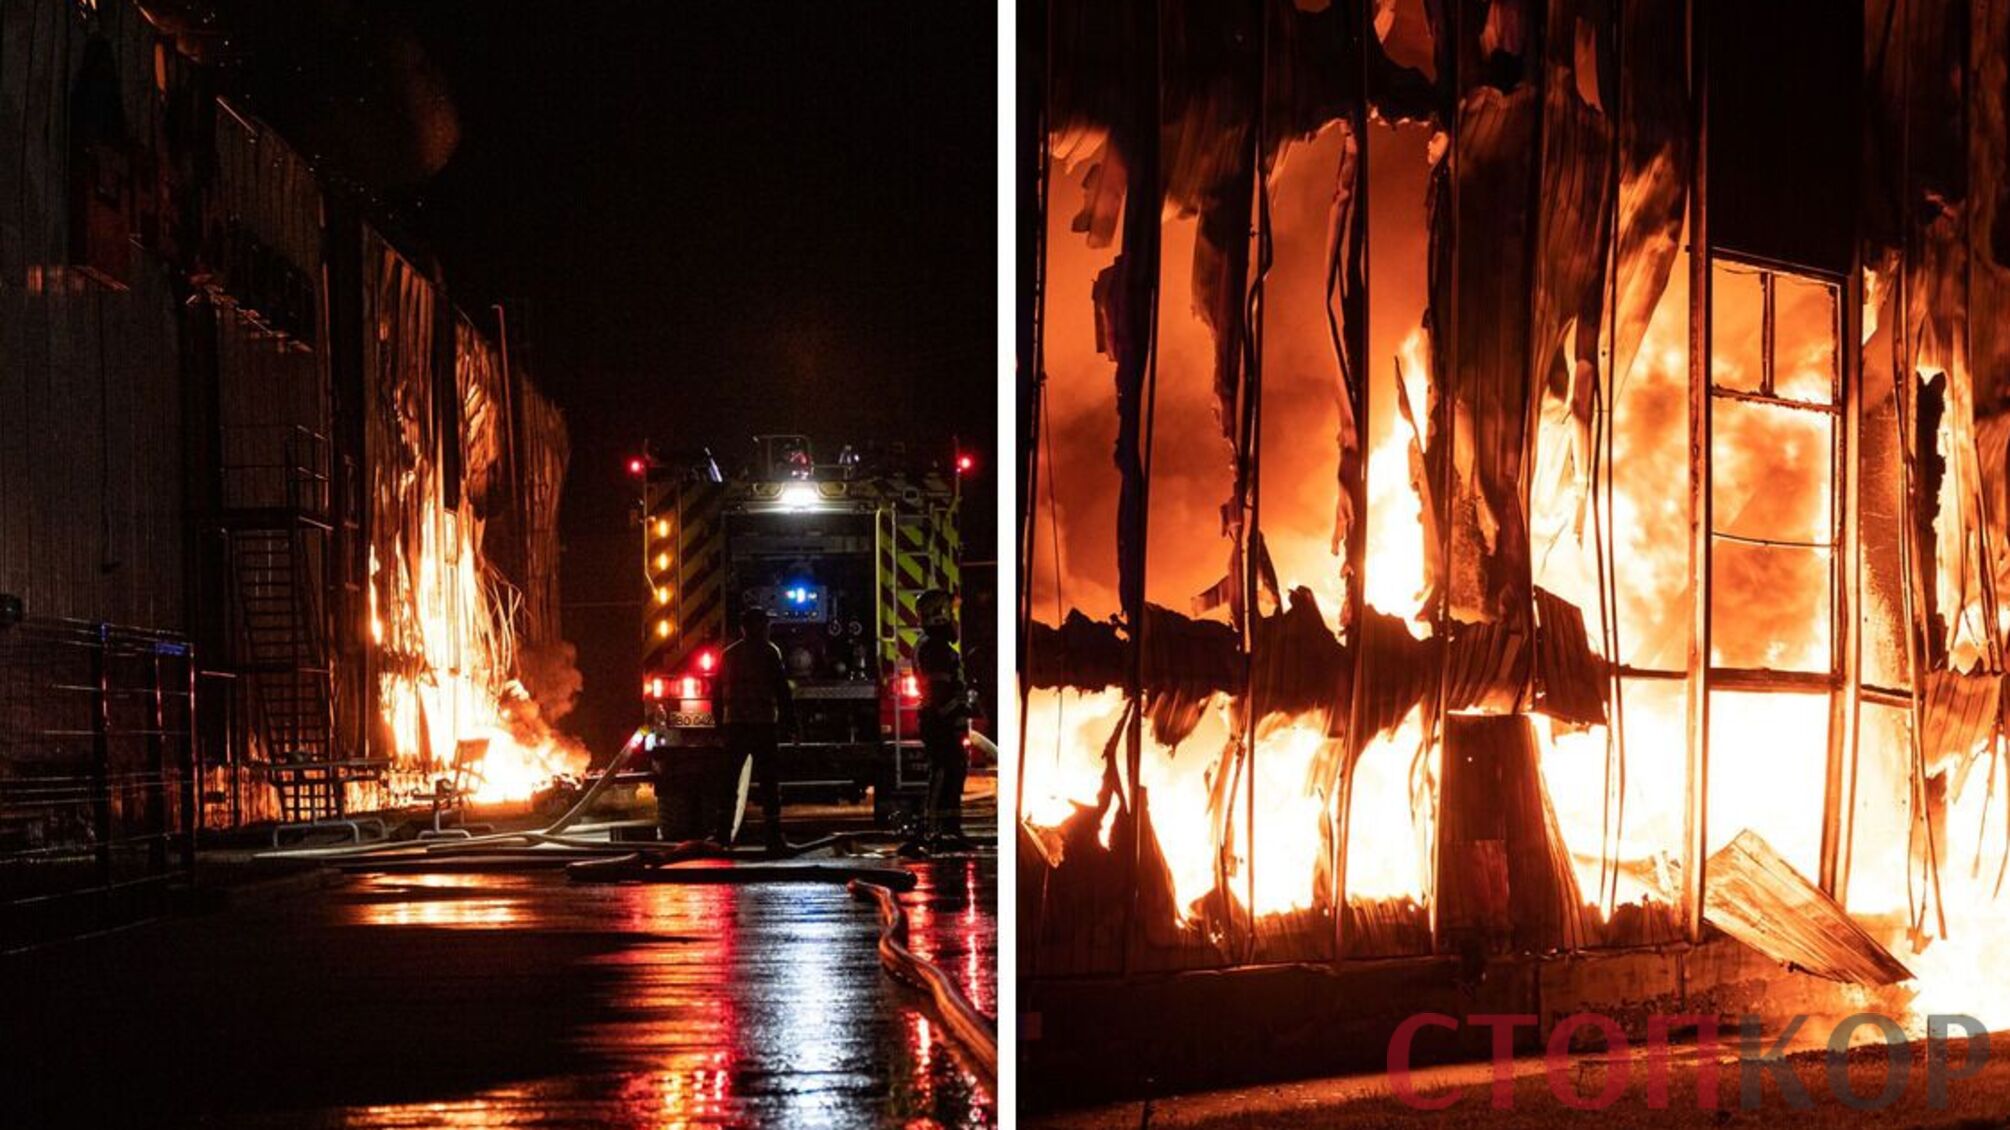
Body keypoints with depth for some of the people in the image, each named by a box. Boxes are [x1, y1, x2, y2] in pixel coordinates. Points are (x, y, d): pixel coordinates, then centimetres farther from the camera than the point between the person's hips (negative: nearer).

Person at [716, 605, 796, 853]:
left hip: (733, 724, 5)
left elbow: (718, 693, 14)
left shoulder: (728, 654, 13)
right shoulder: (768, 651, -3)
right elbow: (782, 689, -9)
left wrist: (720, 725, 19)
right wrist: (790, 721, -6)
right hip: (763, 722, -5)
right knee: (769, 781, -4)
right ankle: (774, 836, -8)